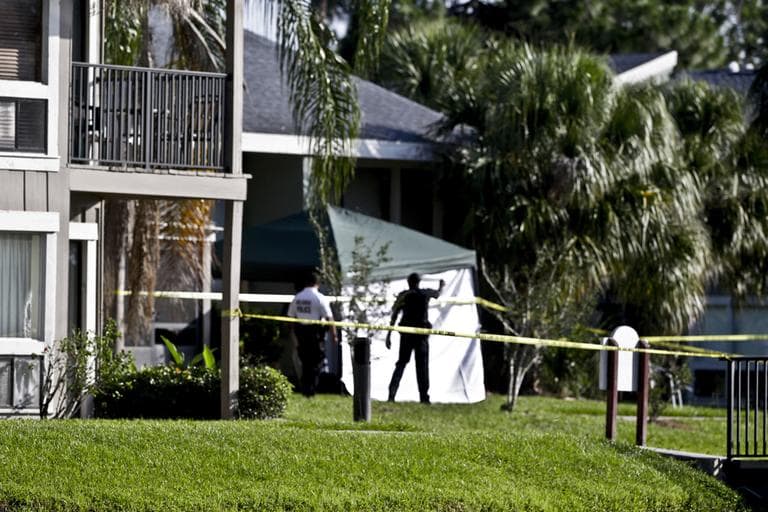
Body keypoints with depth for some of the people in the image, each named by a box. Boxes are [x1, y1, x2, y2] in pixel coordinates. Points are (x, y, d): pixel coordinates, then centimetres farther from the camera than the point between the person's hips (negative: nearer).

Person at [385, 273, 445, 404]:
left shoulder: (403, 295, -1)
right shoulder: (425, 293, 1)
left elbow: (394, 316, -5)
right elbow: (438, 294, 25)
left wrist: (389, 334, -4)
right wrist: (441, 286, 49)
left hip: (407, 334, 0)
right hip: (422, 332, 0)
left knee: (401, 363, 6)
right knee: (422, 365, 4)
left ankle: (392, 394, -8)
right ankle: (424, 397, 2)